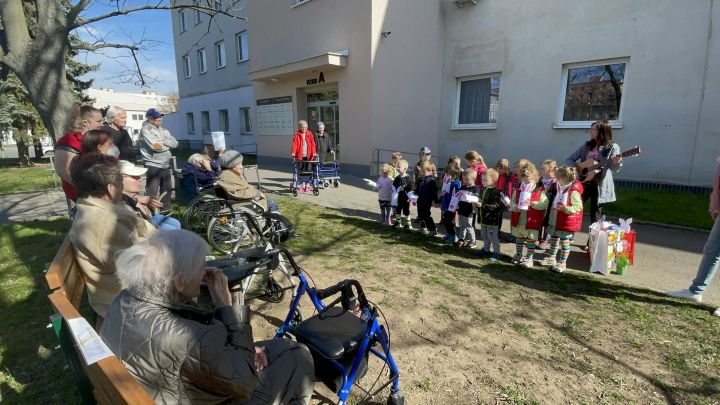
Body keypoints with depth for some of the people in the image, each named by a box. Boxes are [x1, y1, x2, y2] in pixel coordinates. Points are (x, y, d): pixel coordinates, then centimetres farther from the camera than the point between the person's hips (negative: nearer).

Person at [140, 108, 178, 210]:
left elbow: (175, 143, 3)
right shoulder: (145, 129, -7)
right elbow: (155, 146, -20)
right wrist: (168, 144, -5)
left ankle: (166, 211, 30)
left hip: (166, 165, 7)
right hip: (153, 166, -7)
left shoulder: (164, 130, 14)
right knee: (152, 194, -6)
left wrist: (163, 142, -11)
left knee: (167, 191, 17)